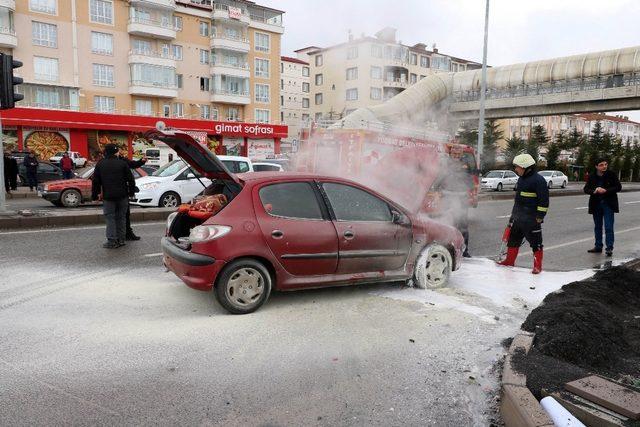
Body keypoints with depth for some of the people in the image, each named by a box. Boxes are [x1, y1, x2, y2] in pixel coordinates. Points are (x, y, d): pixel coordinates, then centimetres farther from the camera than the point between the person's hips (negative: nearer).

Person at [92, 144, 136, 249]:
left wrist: (95, 195, 12)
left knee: (110, 218, 3)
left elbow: (95, 181, 5)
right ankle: (121, 239, 15)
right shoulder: (122, 163, 1)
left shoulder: (100, 164, 3)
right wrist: (131, 192, 12)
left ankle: (112, 241, -1)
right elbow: (130, 179, 1)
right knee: (121, 217, 11)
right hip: (122, 196, 1)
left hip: (108, 196, -1)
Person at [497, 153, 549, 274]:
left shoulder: (538, 180, -14)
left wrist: (540, 216, -19)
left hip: (531, 219, -9)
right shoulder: (521, 179, 14)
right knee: (513, 240, 16)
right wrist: (513, 214, 24)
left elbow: (544, 200, -17)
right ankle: (509, 261, 28)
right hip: (517, 218, 9)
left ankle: (537, 266, 8)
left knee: (535, 242, 0)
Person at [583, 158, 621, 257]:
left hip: (608, 204, -3)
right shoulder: (592, 177, 2)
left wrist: (605, 190, -19)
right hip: (596, 204, 3)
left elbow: (618, 187, -5)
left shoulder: (612, 175, -5)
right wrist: (594, 191, -19)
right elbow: (586, 189, 1)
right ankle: (598, 247, 22)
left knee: (609, 227, -6)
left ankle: (609, 248, 0)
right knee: (597, 227, 12)